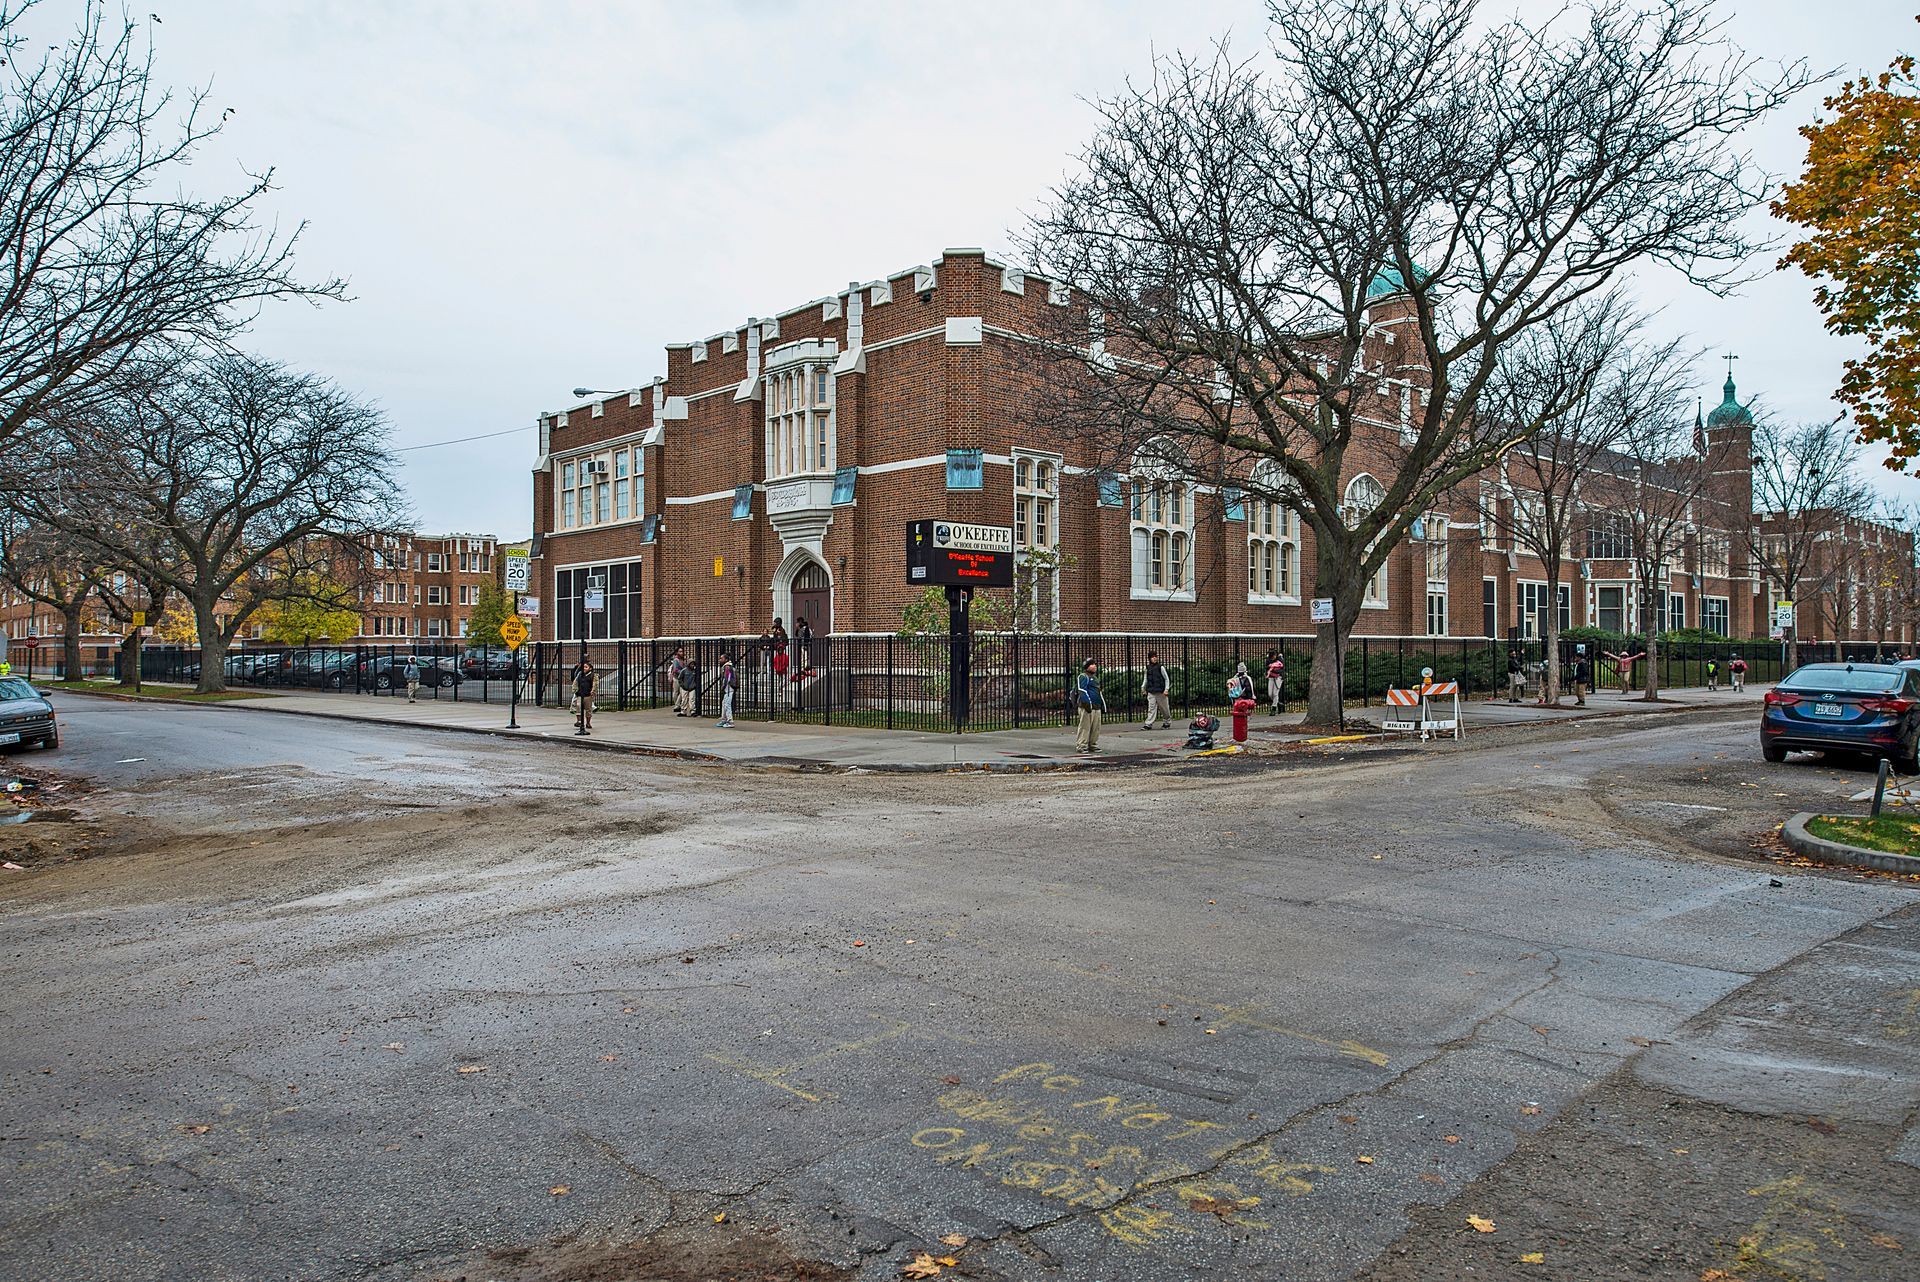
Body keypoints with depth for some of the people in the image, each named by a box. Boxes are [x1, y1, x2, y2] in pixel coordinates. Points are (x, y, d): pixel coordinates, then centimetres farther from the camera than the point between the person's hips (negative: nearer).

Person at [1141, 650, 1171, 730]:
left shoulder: (1161, 667, -6)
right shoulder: (1148, 668, 7)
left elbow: (1166, 679, -2)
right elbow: (1146, 679, 19)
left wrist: (1166, 689, -9)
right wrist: (1143, 687, 8)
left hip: (1160, 691, -3)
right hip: (1151, 692, 3)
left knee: (1164, 708, 10)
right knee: (1151, 708, -5)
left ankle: (1167, 722, 29)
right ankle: (1148, 724, -8)